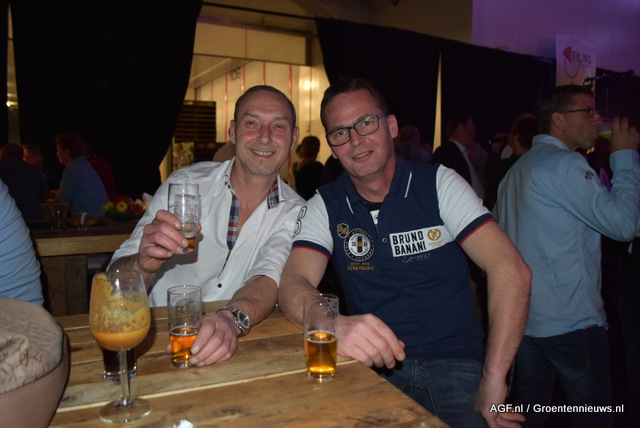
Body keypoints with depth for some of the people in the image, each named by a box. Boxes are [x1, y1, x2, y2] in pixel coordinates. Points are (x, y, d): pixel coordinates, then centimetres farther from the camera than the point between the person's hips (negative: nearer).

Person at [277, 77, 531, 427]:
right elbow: (294, 284, -11)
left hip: (455, 364, -1)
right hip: (375, 365, 2)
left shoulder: (439, 184, -2)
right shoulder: (324, 206, 3)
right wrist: (336, 326, -34)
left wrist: (493, 382, -16)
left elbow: (511, 270, -10)